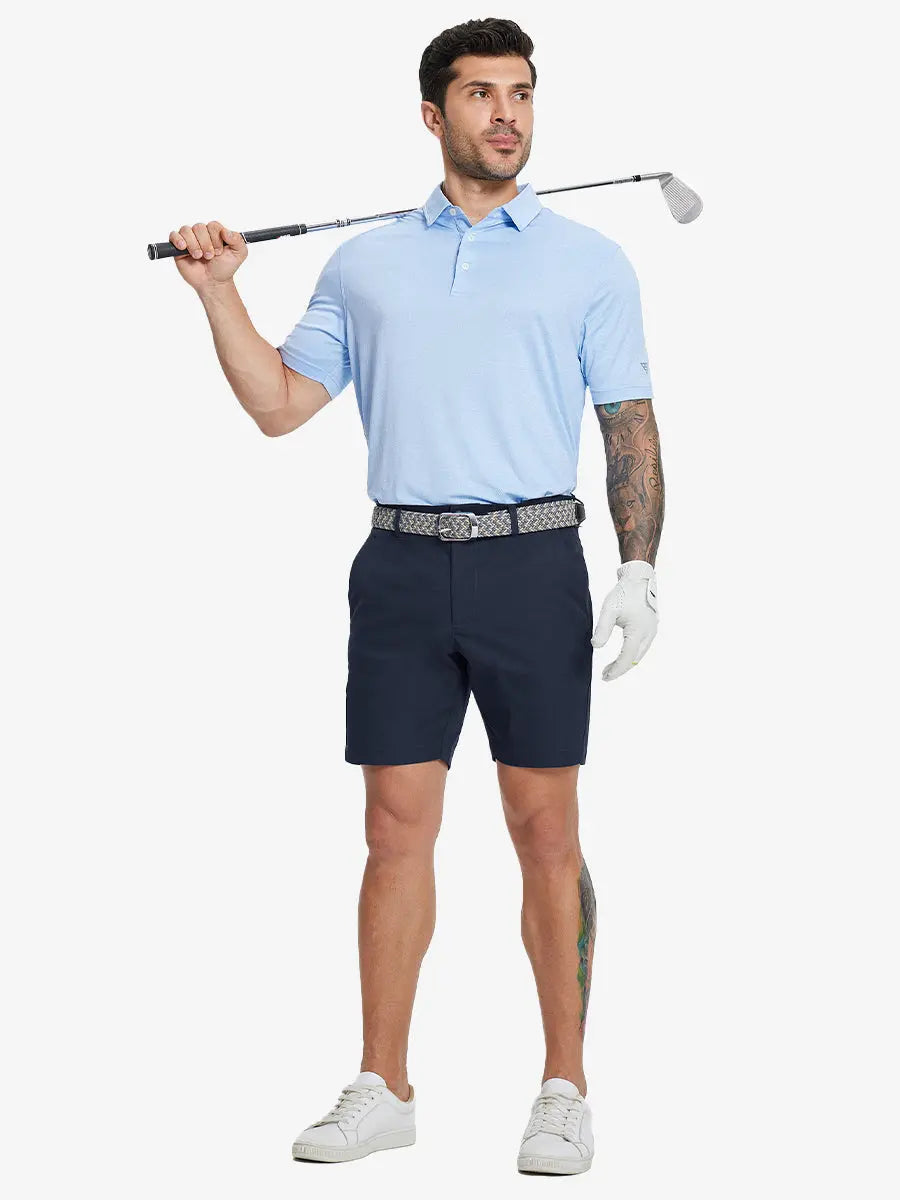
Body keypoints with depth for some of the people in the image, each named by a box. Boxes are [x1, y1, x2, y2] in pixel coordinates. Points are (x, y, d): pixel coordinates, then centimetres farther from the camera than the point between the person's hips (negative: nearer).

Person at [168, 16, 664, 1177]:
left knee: (545, 832, 0)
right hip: (402, 568, 2)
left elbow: (630, 426, 4)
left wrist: (638, 571, -6)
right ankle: (382, 1090, 12)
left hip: (534, 563, -2)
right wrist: (218, 292, 1)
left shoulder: (589, 263, 6)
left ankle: (564, 1091, 9)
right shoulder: (364, 263, 12)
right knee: (397, 828, 4)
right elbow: (278, 402, 12)